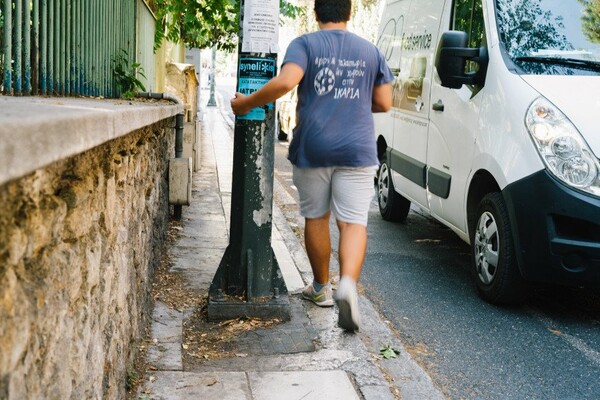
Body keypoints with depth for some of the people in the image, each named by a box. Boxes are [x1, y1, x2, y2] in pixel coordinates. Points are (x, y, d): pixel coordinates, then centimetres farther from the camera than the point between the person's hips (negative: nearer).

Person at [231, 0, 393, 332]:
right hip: (357, 150, 1)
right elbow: (384, 103, 9)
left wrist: (247, 103, -6)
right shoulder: (370, 51, 9)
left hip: (312, 148, -1)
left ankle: (321, 288, 28)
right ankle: (348, 284, -23)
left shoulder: (305, 44, 0)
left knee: (315, 218, 14)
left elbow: (285, 82, -18)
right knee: (353, 222, 1)